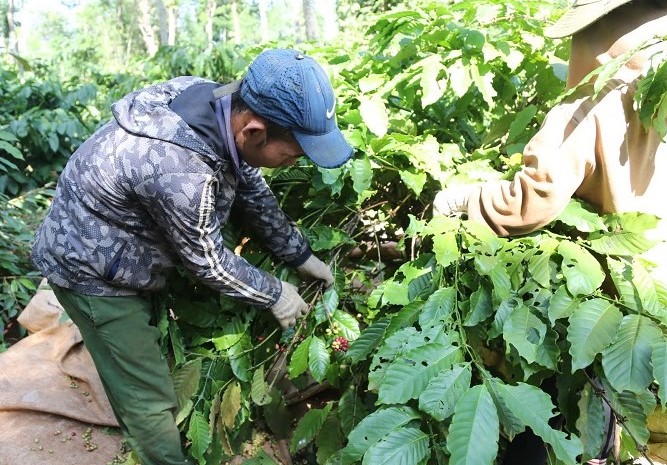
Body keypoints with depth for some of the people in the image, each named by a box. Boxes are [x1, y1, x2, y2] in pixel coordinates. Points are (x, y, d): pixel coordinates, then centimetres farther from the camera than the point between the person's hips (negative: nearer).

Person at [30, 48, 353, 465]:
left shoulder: (227, 108, -15)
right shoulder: (180, 173, -41)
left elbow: (256, 195, 0)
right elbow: (208, 260, -23)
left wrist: (302, 256, 7)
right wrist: (274, 295, -8)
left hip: (128, 252, 8)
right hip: (91, 269, -8)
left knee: (147, 357, 26)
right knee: (149, 397, 2)